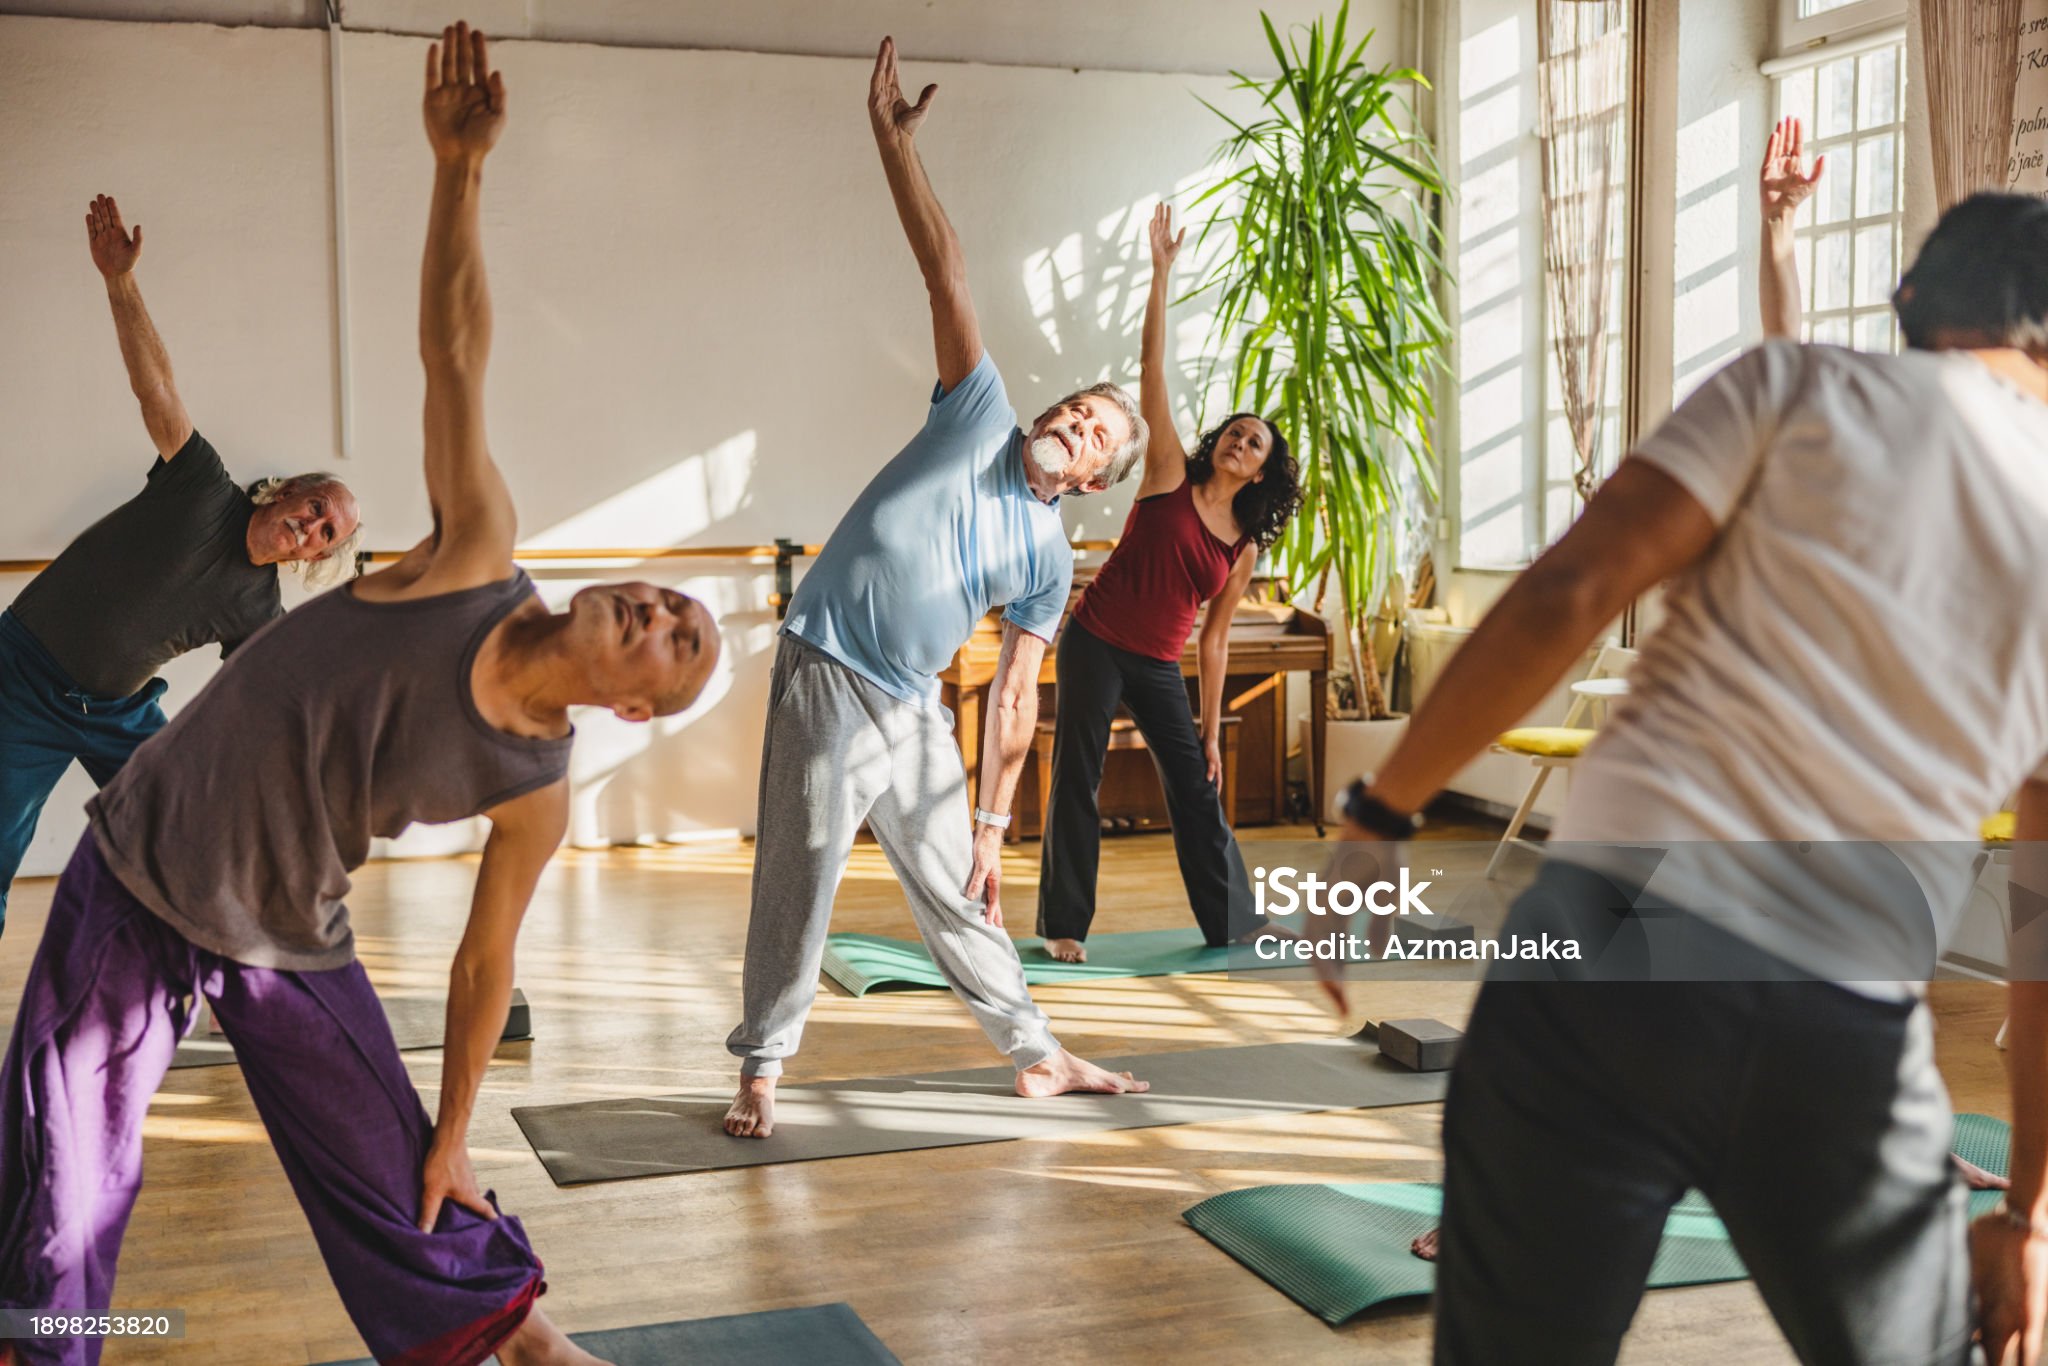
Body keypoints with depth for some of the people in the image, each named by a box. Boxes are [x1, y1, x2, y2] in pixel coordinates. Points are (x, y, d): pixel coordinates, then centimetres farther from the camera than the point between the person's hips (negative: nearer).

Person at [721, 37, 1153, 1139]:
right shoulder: (978, 414, -3)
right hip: (825, 678, -4)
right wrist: (893, 144, -16)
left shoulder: (1049, 560, 4)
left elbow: (1015, 698, 5)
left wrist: (994, 823, 2)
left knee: (957, 886, 12)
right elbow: (945, 274, -11)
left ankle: (1035, 1054, 24)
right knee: (799, 873, -5)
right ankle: (761, 1069, 6)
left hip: (914, 710, 4)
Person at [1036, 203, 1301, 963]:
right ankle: (1064, 925, 8)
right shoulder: (1170, 478, -4)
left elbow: (1214, 640, 10)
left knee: (1198, 787, 6)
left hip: (1158, 668, 4)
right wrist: (1161, 273, -15)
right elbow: (1152, 370, -10)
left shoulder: (1244, 550, 6)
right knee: (1077, 780, -1)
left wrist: (1211, 729, 7)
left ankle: (1231, 921, 17)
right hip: (1095, 647, -4)